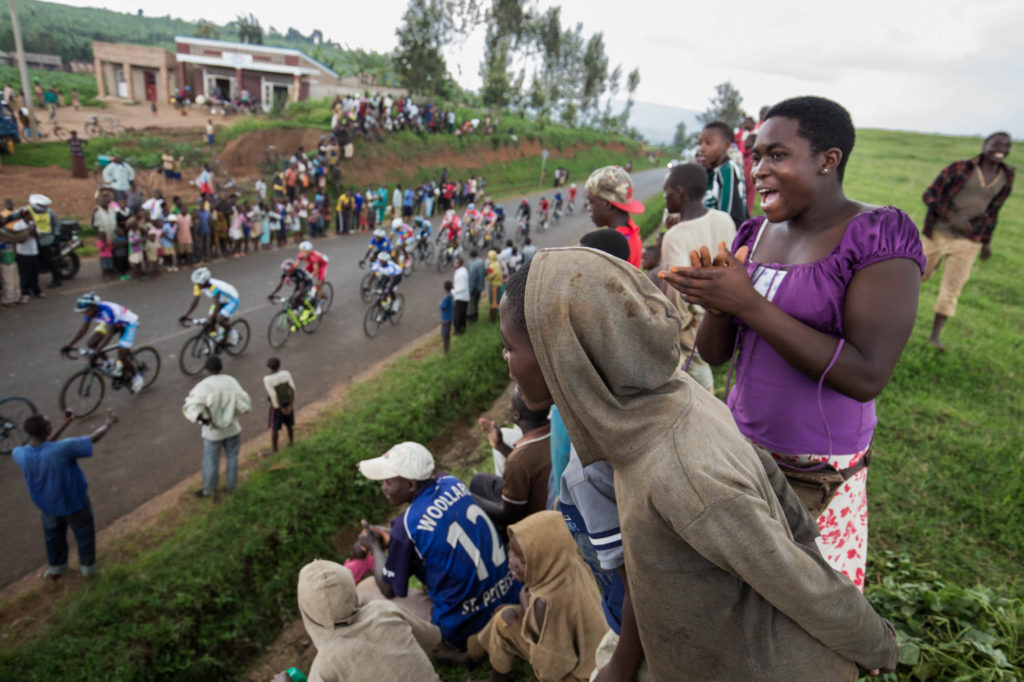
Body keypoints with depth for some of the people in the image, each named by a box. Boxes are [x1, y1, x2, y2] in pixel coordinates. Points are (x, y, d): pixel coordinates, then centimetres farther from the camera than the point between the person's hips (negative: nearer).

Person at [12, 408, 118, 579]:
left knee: (53, 534, 31)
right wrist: (108, 424, -6)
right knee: (84, 533, 23)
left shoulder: (19, 454, -23)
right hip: (75, 502, -4)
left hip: (48, 505, 4)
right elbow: (93, 438, -25)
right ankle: (87, 566, 42)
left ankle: (56, 566, 51)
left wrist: (65, 424, 3)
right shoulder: (62, 449, -38)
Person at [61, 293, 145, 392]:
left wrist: (97, 350, -48)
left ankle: (137, 377, 10)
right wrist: (69, 345, -22)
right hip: (113, 323, 7)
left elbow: (109, 333, -41)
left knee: (122, 355, -14)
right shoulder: (90, 311, -17)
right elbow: (83, 329, -13)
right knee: (92, 343, -12)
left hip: (129, 323, -7)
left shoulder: (107, 310, -37)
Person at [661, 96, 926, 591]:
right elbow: (713, 354, 5)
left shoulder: (880, 236, -14)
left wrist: (748, 303, -25)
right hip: (740, 443, 5)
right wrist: (716, 302, -17)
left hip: (818, 472, -5)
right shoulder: (754, 235, 3)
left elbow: (867, 376, -24)